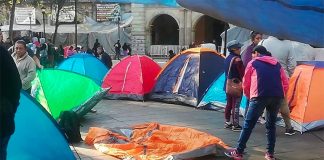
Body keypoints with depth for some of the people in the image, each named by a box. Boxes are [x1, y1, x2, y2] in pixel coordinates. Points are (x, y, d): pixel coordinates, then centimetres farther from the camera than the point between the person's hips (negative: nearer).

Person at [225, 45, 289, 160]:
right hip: (277, 97, 4)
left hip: (260, 97, -4)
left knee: (248, 124, 1)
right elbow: (285, 83, 19)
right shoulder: (277, 64, 23)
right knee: (271, 124, 18)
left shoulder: (253, 63, 14)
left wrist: (249, 97, 32)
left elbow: (246, 84, 18)